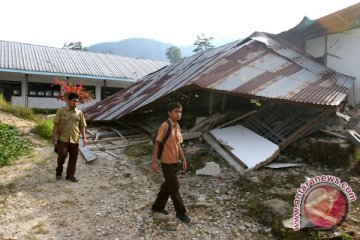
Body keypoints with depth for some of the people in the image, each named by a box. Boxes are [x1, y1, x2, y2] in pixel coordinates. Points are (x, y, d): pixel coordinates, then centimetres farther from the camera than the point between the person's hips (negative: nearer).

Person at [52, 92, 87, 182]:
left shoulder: (79, 113, 6)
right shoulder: (61, 111, 1)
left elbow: (82, 127, 9)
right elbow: (56, 124, 1)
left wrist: (84, 137, 2)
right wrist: (54, 136, -4)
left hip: (74, 139, 3)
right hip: (63, 138, -2)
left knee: (73, 158, 6)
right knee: (62, 155, -4)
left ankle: (70, 175, 20)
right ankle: (59, 172, 22)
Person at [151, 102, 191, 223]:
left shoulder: (177, 126, 7)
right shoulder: (164, 126, -18)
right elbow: (157, 143, -17)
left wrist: (184, 160, 10)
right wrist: (154, 161, -20)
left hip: (174, 161, 8)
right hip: (167, 162, -8)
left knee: (168, 185, 19)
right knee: (174, 187, 3)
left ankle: (158, 206, 37)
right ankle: (181, 212, 18)